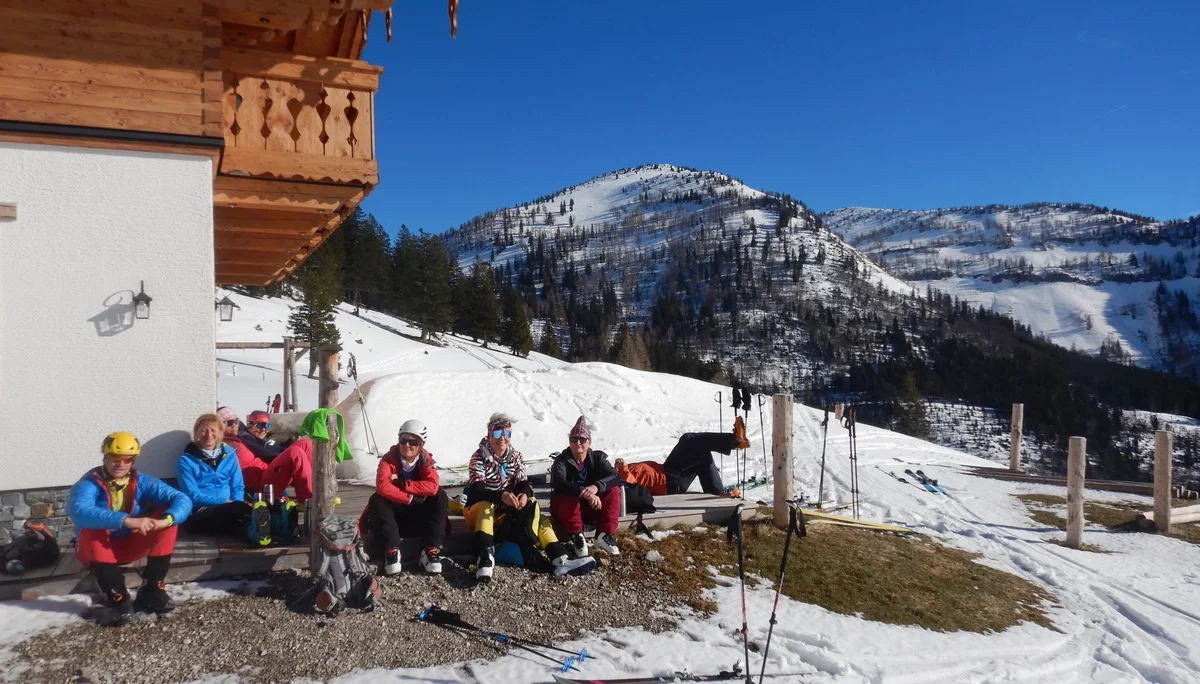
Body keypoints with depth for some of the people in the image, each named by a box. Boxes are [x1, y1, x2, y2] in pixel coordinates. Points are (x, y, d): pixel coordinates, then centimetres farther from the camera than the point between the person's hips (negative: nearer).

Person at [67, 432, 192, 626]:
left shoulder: (142, 482, -10)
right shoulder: (89, 484, -20)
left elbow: (182, 500, -19)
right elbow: (80, 511, -43)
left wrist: (165, 520, -42)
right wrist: (126, 521, -54)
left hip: (131, 546, 3)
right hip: (98, 550, -3)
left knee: (169, 518, -19)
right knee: (91, 529, -35)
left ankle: (151, 591, -13)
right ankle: (118, 601, -28)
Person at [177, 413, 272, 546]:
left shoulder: (229, 454, 16)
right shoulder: (187, 460, 4)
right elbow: (193, 495, -6)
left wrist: (236, 505, -9)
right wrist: (225, 502, -17)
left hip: (228, 509, 3)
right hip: (200, 515, -3)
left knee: (238, 508, -38)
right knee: (238, 508, -38)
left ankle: (253, 529, -68)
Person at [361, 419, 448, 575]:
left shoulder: (426, 460, -8)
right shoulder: (389, 459, -13)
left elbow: (433, 487, -28)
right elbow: (382, 487, -32)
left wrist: (402, 484, -29)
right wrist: (411, 499, -33)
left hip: (418, 516, 1)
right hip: (394, 513, -1)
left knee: (440, 497, -22)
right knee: (376, 501, -29)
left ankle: (431, 550, -25)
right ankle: (392, 551, -31)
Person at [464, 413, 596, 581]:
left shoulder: (516, 457, 3)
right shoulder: (479, 457, -12)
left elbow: (524, 483, -7)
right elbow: (476, 489, -25)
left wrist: (525, 494, -33)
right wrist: (501, 495, -44)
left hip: (507, 511, 5)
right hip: (478, 511, -5)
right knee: (486, 505, -35)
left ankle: (558, 557, -25)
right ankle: (485, 557, -52)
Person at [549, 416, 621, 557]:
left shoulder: (598, 457, -4)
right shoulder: (562, 460, -14)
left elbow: (614, 476, -21)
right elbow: (558, 483, -34)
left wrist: (596, 486, -43)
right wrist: (584, 492, -50)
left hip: (591, 507, 4)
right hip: (566, 507, -4)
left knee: (613, 492, -20)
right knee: (568, 497, -37)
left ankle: (604, 535, -21)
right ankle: (576, 536, -21)